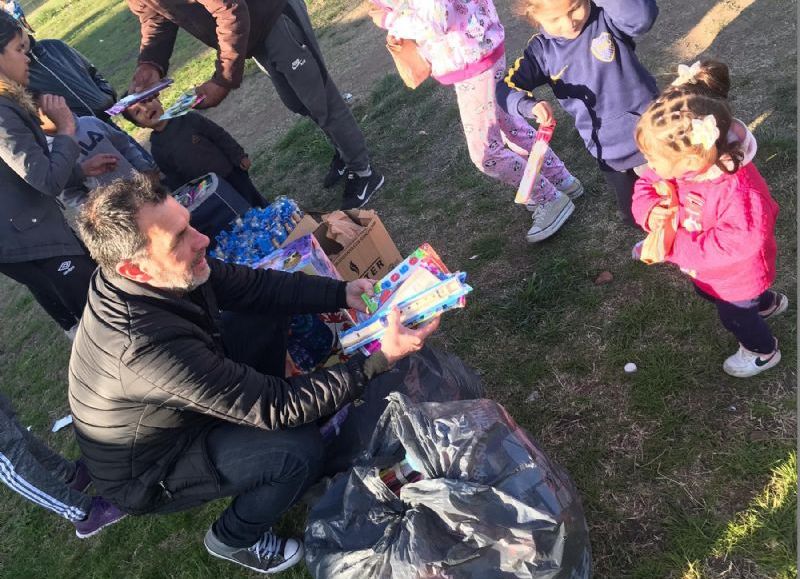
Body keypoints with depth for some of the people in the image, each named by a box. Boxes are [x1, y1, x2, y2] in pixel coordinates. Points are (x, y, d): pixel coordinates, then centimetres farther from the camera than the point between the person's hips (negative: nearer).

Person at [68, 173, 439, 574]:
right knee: (299, 448, -24)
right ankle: (234, 539, 7)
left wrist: (341, 293, -19)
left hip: (188, 402, 7)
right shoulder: (149, 346, -42)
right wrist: (380, 358, -34)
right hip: (147, 474, -7)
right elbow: (278, 407, -35)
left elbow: (253, 285, -7)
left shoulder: (161, 277, -20)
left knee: (268, 313, -2)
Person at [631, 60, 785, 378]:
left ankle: (763, 351, 58)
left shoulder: (739, 192, -45)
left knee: (736, 316, 23)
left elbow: (734, 247, -41)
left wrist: (675, 247, -39)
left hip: (736, 275, -7)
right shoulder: (675, 161, -25)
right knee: (707, 293, 37)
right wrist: (650, 212, -34)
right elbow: (646, 186, -12)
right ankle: (767, 302, 65)